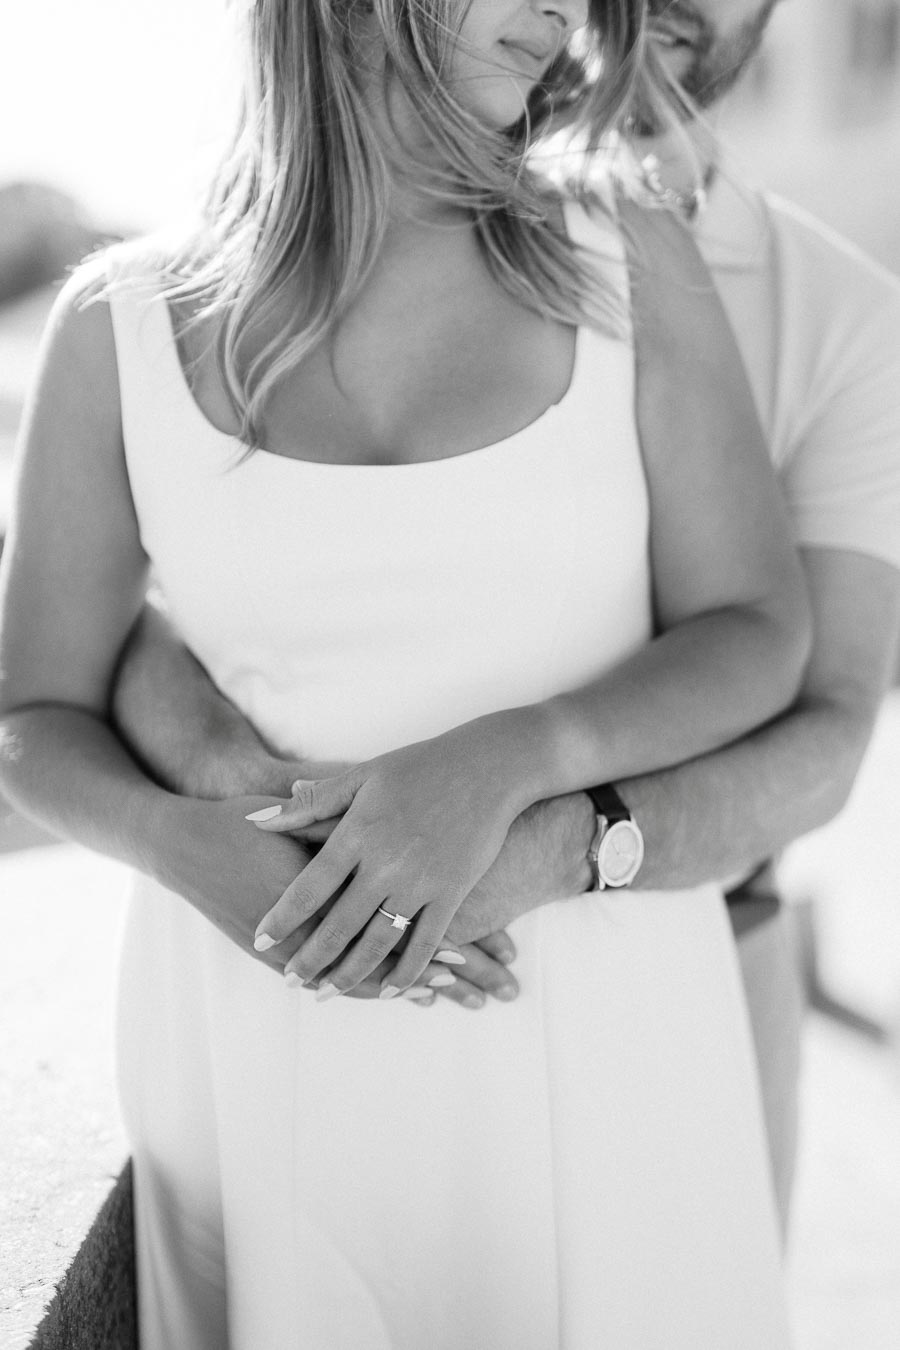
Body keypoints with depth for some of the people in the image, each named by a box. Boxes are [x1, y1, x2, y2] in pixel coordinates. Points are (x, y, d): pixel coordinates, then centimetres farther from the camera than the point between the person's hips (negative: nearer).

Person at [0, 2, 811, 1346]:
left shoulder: (632, 276, -3)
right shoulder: (121, 331, -3)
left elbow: (757, 638, -2)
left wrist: (510, 760, -21)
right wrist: (170, 841, -19)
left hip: (603, 1011, 1)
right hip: (276, 1024, 0)